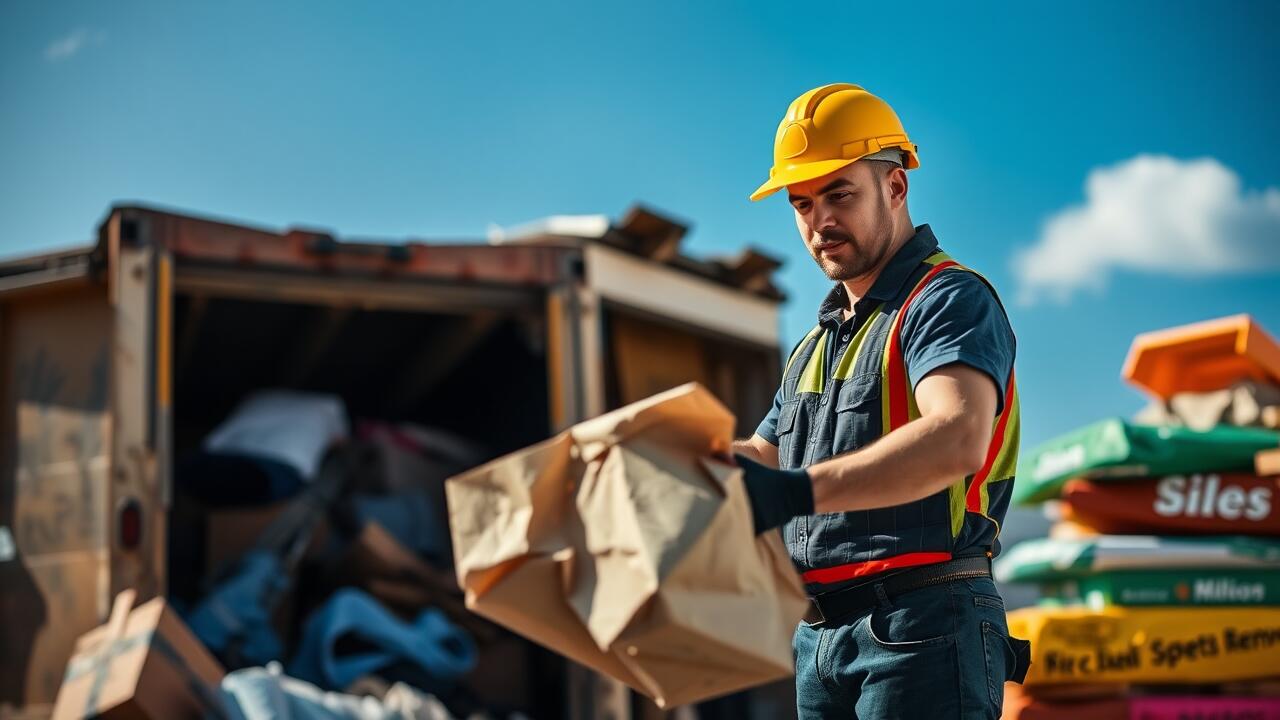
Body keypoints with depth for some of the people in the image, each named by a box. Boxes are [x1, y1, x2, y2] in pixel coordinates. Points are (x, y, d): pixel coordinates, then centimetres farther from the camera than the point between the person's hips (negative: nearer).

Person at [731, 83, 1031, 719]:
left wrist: (800, 491, -39)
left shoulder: (950, 301, -7)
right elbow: (762, 459, 24)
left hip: (922, 625, -8)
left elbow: (957, 440, -26)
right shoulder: (818, 342, 23)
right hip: (819, 636, 8)